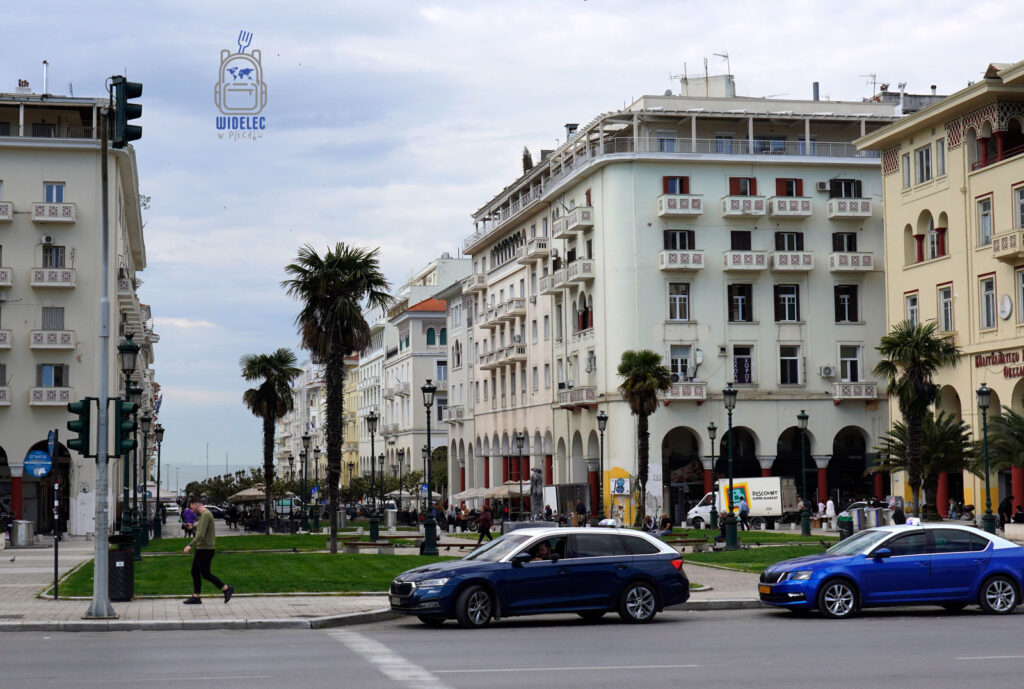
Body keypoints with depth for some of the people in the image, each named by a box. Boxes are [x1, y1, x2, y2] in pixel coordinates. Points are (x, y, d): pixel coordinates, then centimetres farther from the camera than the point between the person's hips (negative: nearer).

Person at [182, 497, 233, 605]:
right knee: (195, 572, 9)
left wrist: (190, 545, -29)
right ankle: (196, 597, 11)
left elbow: (201, 534, -26)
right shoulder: (204, 514, 14)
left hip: (205, 549, -10)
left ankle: (226, 589, 2)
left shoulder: (206, 515, -18)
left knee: (205, 574, -5)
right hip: (201, 549, 10)